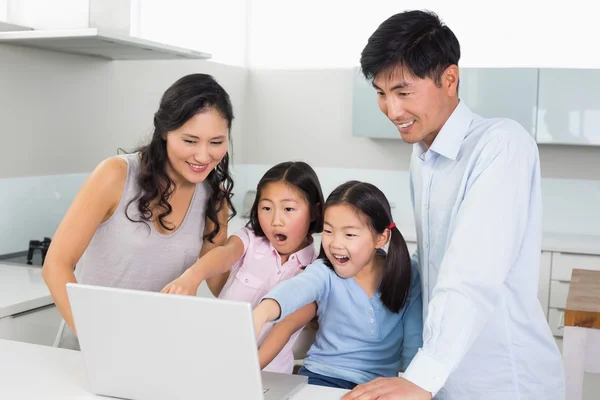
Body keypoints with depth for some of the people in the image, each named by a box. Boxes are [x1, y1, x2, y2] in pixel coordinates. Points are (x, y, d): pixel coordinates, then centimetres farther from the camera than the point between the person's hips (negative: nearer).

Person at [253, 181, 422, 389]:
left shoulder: (406, 278, -5)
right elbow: (297, 288, -33)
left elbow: (414, 341, -1)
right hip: (323, 375, -1)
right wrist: (262, 312, -53)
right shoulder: (325, 272, -10)